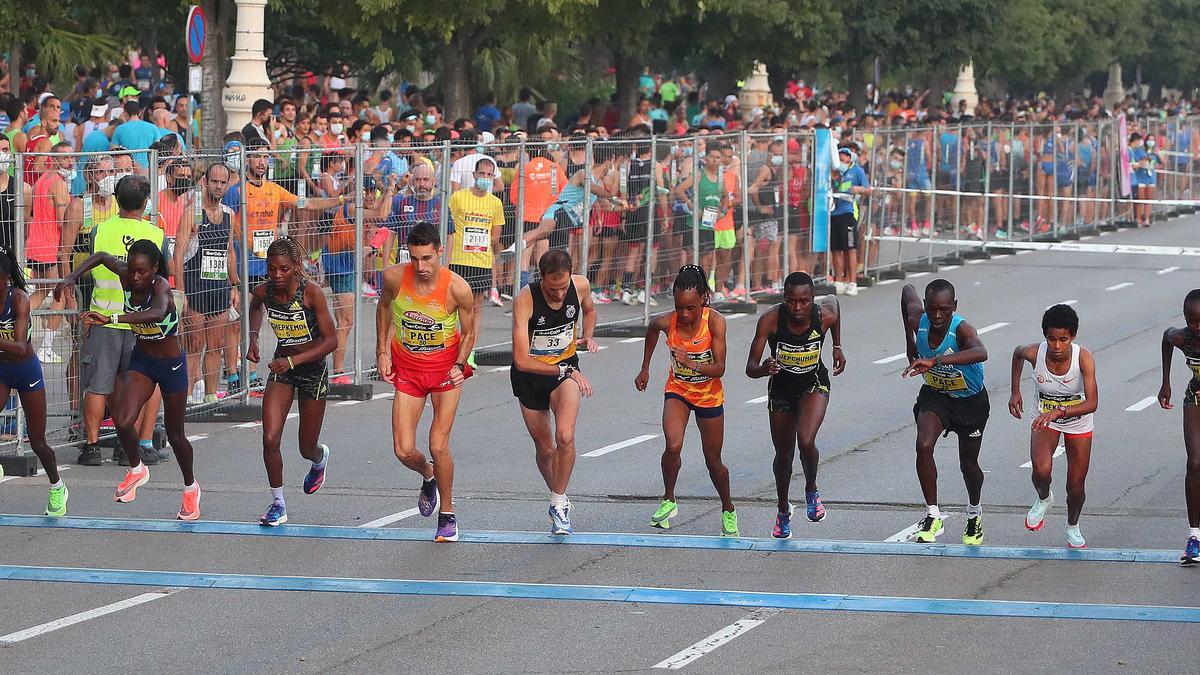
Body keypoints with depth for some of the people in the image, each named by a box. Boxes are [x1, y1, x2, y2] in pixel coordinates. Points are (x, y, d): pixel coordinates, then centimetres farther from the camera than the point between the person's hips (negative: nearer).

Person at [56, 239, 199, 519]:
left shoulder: (160, 286, -28)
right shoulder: (126, 276, -13)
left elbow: (157, 313, -52)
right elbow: (101, 257, 8)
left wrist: (111, 319, -61)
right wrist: (72, 278, -7)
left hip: (171, 363, -4)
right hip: (141, 359, 4)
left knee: (175, 435, 11)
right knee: (122, 420, -19)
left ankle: (190, 488, 36)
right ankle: (136, 470, 10)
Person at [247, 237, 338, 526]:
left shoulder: (312, 293, -24)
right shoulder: (263, 292, -12)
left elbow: (331, 340, -23)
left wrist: (293, 361, -32)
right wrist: (253, 337, -1)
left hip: (313, 370, -3)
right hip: (282, 368, 3)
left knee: (307, 448, 9)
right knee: (270, 438, -14)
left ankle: (321, 458, 49)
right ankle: (278, 504, 2)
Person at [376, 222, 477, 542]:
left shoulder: (457, 288, -22)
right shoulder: (395, 278, -17)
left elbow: (469, 332, -4)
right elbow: (384, 306, 8)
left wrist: (460, 365, -18)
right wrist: (382, 352, 4)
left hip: (446, 368, -2)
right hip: (407, 369, 2)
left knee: (438, 446, -9)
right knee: (404, 451, -4)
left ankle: (447, 514, 13)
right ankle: (428, 476, 33)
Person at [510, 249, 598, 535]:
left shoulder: (581, 286, -14)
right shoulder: (524, 300, -27)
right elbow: (521, 361, -29)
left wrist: (587, 337, -4)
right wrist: (565, 371, -31)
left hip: (566, 369, 1)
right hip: (530, 375, -1)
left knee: (565, 437, -23)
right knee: (545, 449, 9)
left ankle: (558, 503, -6)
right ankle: (558, 496, 37)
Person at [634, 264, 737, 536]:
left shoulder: (715, 321, -26)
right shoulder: (667, 322, -20)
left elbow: (719, 369, -26)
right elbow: (651, 328, 7)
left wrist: (693, 364, -44)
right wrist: (645, 369, 14)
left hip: (709, 396, -1)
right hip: (677, 391, 1)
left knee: (713, 461, 8)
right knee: (673, 446, -24)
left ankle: (728, 511, 32)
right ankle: (668, 501, -2)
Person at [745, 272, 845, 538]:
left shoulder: (825, 315, -25)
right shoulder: (770, 320, -29)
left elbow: (833, 300, 3)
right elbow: (750, 368, -29)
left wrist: (837, 346, 8)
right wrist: (763, 369, -53)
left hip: (814, 385, -1)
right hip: (781, 388, 1)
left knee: (806, 442, -26)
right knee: (783, 455, 15)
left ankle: (811, 490, 6)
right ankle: (783, 511, 41)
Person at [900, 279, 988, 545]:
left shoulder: (962, 329, -36)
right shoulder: (919, 320, -22)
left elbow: (981, 353, -59)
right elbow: (907, 290, 1)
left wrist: (935, 360, -70)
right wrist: (910, 343, 1)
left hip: (970, 401, -3)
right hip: (935, 395, 3)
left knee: (968, 463, 13)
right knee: (923, 446, -23)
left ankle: (974, 513, 43)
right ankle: (932, 516, -14)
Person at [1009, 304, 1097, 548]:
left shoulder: (1084, 358, -31)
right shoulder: (1035, 353, -25)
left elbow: (1092, 403, -38)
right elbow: (1017, 353, 2)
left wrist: (1059, 412, -51)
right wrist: (1015, 390, 2)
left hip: (1078, 424, -1)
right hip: (1045, 420, 1)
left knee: (1076, 487, 6)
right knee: (1041, 469, -27)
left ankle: (1073, 527, 39)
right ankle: (1044, 499, 10)